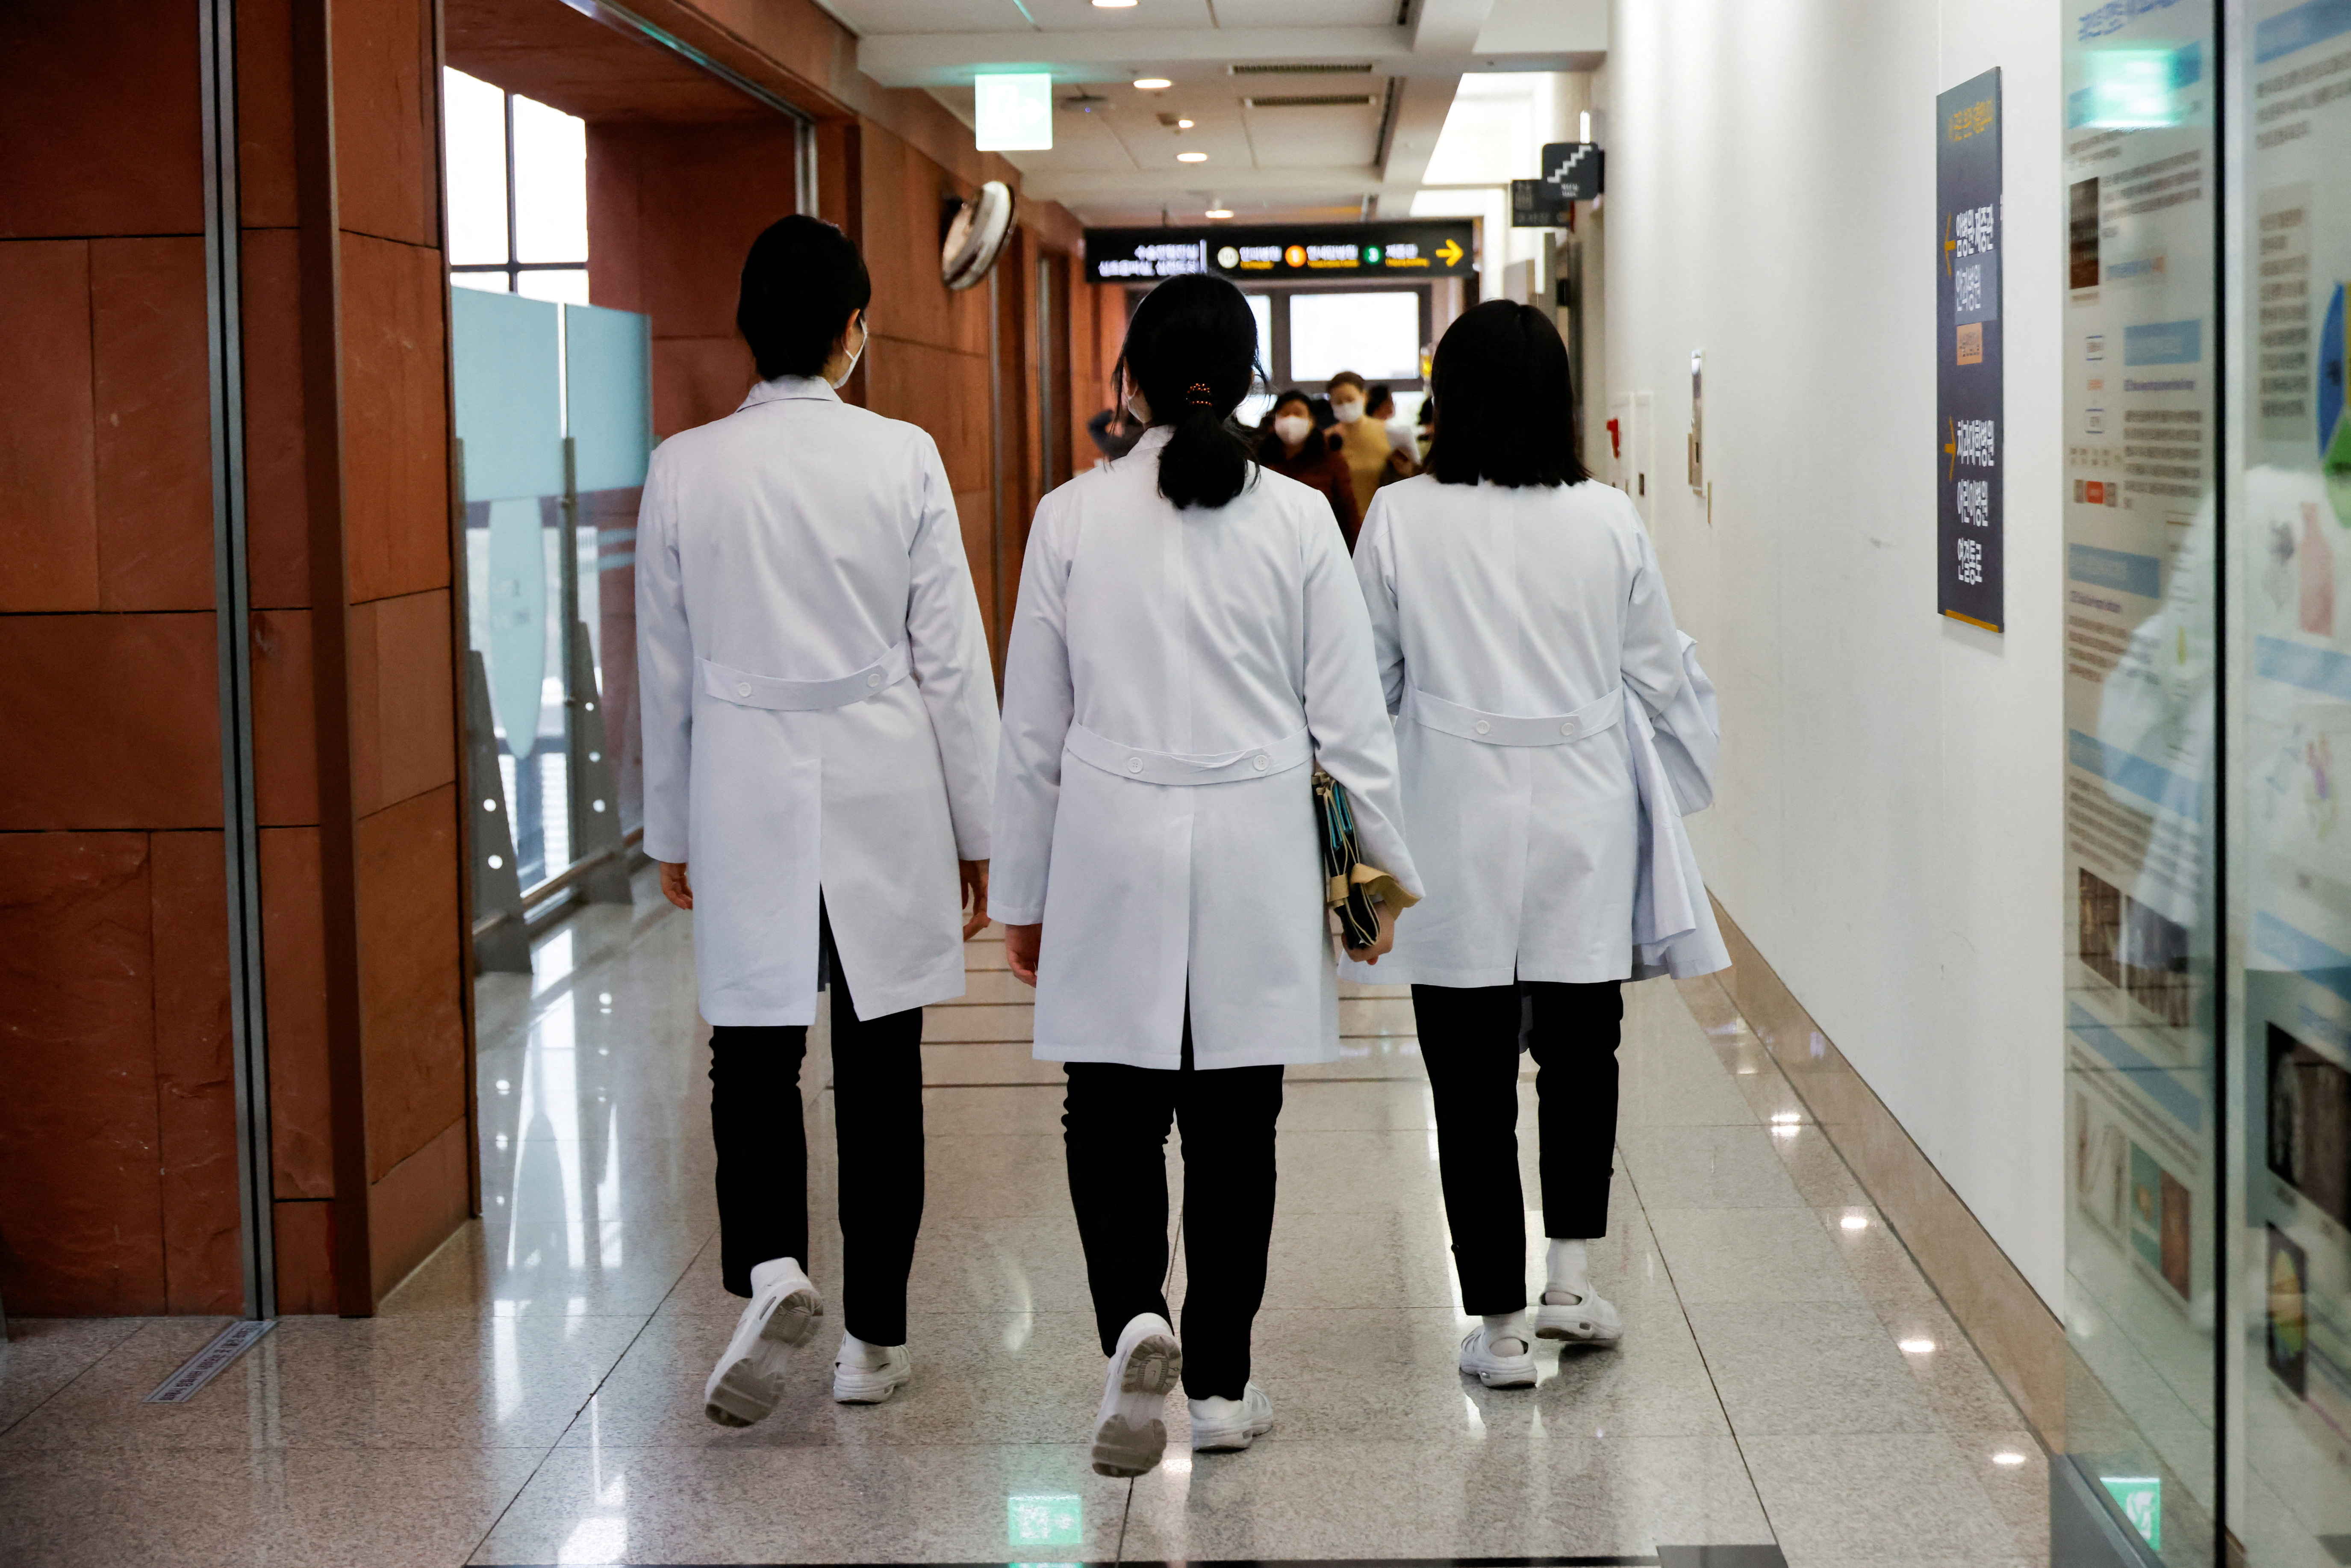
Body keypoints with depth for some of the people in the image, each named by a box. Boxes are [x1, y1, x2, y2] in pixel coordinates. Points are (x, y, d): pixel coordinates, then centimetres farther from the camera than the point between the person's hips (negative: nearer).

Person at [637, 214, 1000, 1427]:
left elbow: (665, 674, 5)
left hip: (745, 799, 0)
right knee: (878, 1062, 9)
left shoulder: (684, 469, -2)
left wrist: (672, 829, 15)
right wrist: (976, 827, 6)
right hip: (883, 800, 0)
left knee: (754, 1052, 9)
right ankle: (873, 1336, 16)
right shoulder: (903, 460, -7)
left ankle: (768, 1269, -15)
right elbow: (951, 660, -3)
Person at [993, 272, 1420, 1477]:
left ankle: (1133, 1320, -15)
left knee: (1113, 1113, 8)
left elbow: (1032, 731, 2)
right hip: (1255, 854, 1)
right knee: (1233, 1125, 10)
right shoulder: (1297, 520, -3)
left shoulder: (1071, 517, -2)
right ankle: (1220, 1384, 17)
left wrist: (1023, 893, 10)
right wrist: (1387, 863, 10)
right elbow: (1349, 717, -1)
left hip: (1112, 850, 0)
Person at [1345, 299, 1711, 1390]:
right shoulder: (1608, 521, -5)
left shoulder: (1400, 520, -9)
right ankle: (1571, 1279, 16)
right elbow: (1658, 679, 3)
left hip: (1456, 834, -1)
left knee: (1473, 1078, 6)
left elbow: (1368, 683, -1)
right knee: (1581, 1056, 20)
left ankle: (1501, 1326, 10)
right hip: (1582, 826, 2)